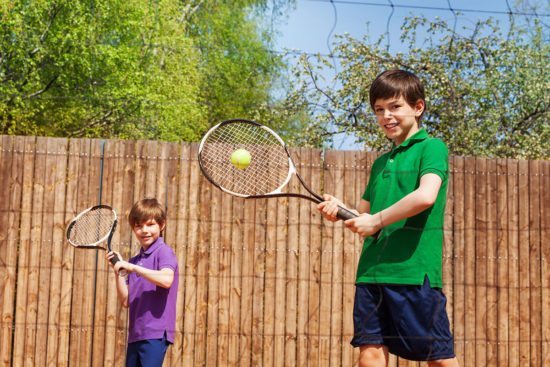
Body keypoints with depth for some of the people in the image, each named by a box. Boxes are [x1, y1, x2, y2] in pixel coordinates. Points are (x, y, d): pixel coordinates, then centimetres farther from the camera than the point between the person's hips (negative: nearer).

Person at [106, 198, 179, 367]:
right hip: (135, 334, 8)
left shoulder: (164, 252, -5)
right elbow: (126, 301, 11)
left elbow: (166, 280, -26)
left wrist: (133, 267, -24)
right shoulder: (134, 261, 16)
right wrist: (118, 271, 1)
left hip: (155, 334, -8)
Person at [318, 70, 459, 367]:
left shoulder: (431, 147, 0)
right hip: (371, 272, 7)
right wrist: (340, 209, 2)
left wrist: (376, 220, -11)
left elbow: (426, 196, -18)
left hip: (415, 271, -6)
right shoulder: (380, 163, 20)